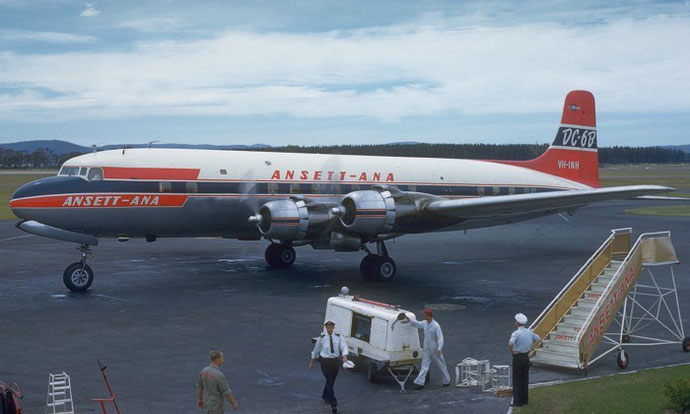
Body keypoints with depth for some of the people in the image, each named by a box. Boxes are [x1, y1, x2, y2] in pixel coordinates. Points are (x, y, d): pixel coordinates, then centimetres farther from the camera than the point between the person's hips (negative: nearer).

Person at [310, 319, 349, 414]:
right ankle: (333, 404, -10)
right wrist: (311, 362, 14)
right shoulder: (322, 338, -5)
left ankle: (325, 396, 44)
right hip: (325, 361, -3)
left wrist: (344, 356, -35)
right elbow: (316, 350, 7)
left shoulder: (339, 337, -3)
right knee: (330, 382, -11)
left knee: (331, 381, 17)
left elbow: (344, 348, -14)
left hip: (336, 361, 3)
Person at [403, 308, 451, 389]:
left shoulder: (436, 326, -20)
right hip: (426, 349, 6)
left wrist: (439, 348, -37)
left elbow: (440, 338, -25)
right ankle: (419, 383, -4)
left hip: (435, 350, -6)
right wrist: (409, 320, 11)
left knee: (441, 365, 11)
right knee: (424, 367, 0)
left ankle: (447, 381, 25)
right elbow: (417, 324, 22)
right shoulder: (425, 323, 1)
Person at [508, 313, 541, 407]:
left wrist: (512, 352, -16)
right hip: (526, 356, 6)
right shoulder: (529, 332, 4)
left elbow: (510, 344, -33)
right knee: (525, 379, 14)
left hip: (518, 357, -6)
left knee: (517, 380, -1)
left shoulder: (516, 333, -18)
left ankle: (518, 401, 0)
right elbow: (538, 339, 20)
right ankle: (525, 399, 21)